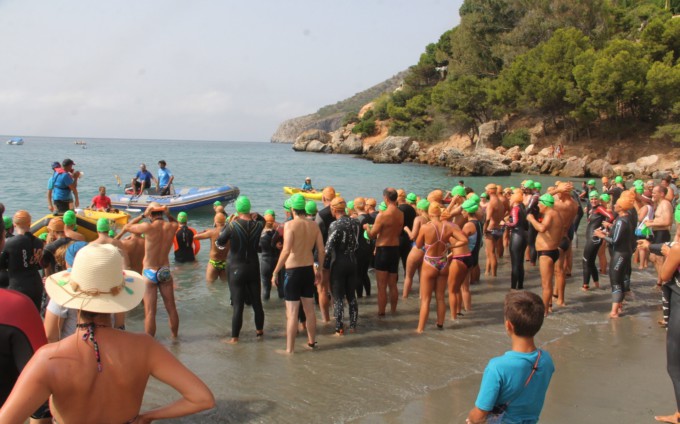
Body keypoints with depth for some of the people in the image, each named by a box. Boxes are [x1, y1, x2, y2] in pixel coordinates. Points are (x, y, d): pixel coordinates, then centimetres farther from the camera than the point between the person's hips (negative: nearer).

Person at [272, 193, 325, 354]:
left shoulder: (290, 225, -14)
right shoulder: (314, 225, 2)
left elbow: (286, 250, -22)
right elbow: (322, 251, 4)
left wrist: (275, 272, -17)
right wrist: (319, 270, 17)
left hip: (293, 270, -6)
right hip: (309, 270, 6)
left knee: (292, 312, -2)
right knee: (310, 309, 18)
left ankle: (290, 349, 2)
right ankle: (312, 341, 30)